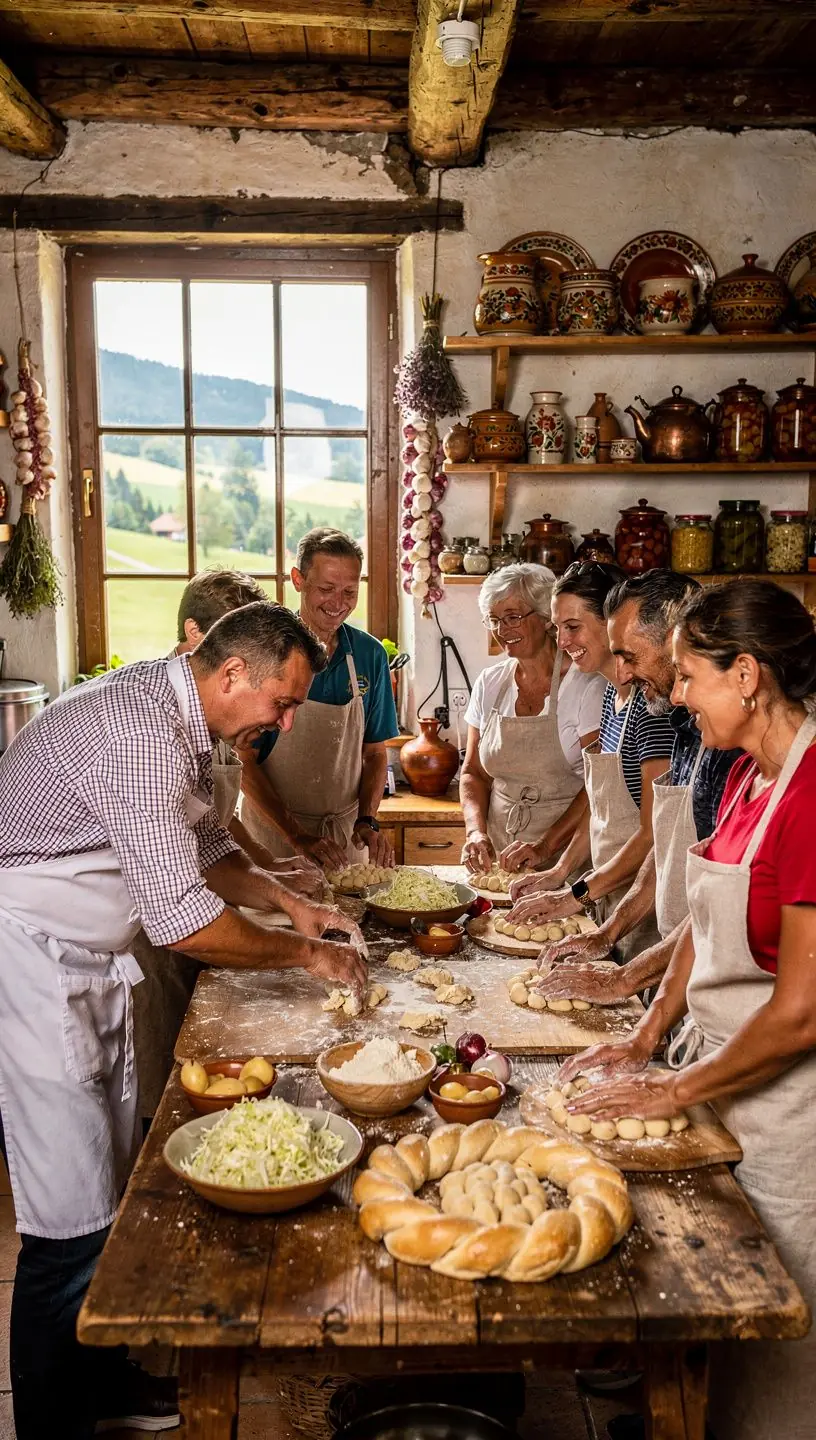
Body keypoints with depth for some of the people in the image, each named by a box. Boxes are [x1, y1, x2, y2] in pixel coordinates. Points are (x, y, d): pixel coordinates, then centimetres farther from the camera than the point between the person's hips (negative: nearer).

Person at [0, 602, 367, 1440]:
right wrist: (304, 955, -15)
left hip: (89, 963, 10)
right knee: (72, 1224, -2)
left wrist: (294, 905, 9)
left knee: (111, 1185, 18)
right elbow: (185, 921, -28)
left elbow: (206, 848, 20)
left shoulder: (177, 720, 6)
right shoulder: (137, 730, -26)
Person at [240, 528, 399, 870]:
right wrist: (298, 836, -19)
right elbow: (243, 760, -11)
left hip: (346, 838, 4)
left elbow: (375, 753, 7)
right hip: (272, 837, -3)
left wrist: (367, 820, -9)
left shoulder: (369, 655, 0)